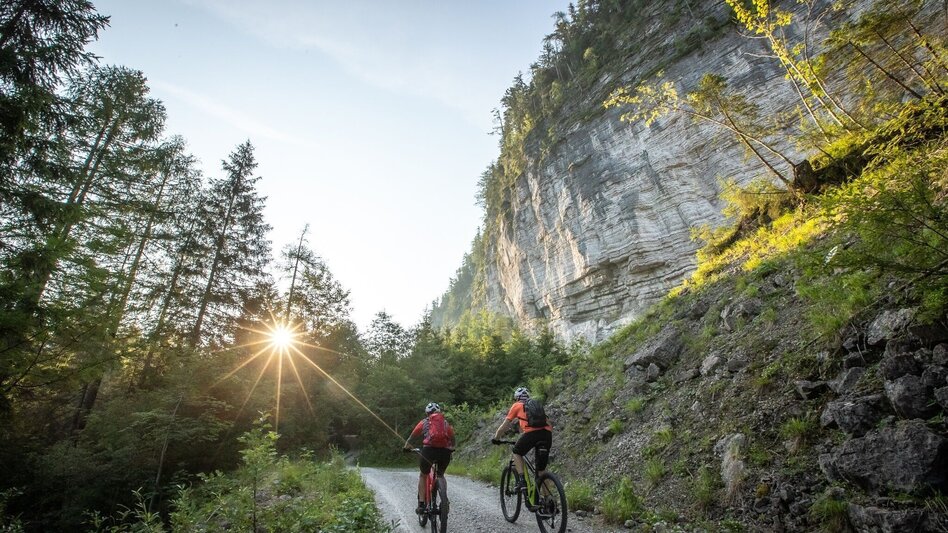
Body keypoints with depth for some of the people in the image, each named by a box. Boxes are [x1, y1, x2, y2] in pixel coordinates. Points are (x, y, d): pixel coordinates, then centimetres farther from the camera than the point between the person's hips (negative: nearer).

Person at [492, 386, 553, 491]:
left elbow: (504, 426, 24)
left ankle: (521, 480, 7)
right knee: (542, 470, 17)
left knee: (517, 453, 23)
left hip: (532, 433, -4)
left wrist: (496, 438, 37)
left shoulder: (517, 406, 21)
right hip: (547, 433, 4)